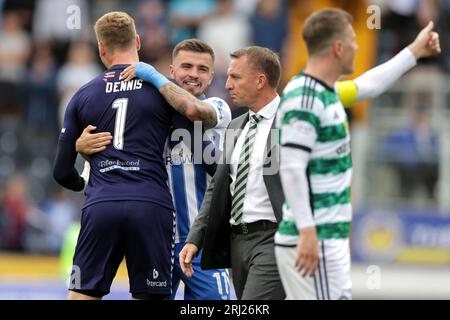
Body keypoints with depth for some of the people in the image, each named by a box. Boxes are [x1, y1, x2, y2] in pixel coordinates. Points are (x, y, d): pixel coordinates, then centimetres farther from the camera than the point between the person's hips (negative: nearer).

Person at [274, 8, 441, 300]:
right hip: (314, 241, -10)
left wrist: (415, 51, 41)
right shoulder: (304, 99, -16)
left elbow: (368, 85, 33)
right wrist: (307, 232, -26)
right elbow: (291, 167, -22)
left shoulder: (326, 92, 13)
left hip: (329, 240, 10)